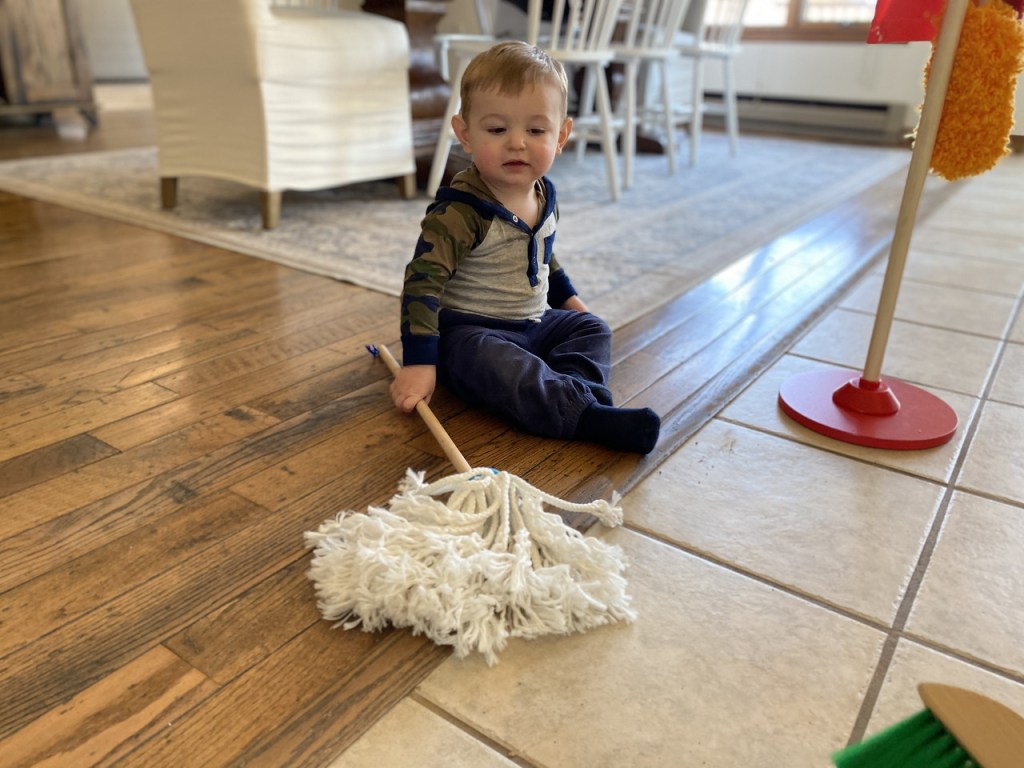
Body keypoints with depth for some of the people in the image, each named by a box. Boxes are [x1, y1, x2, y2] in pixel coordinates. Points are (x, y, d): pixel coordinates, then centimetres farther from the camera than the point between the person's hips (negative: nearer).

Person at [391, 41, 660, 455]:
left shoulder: (543, 194, 2)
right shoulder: (460, 209, -24)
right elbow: (423, 281, -28)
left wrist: (567, 296, 26)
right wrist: (419, 361, -33)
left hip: (535, 321, 8)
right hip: (469, 329, -8)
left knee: (592, 327, 5)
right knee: (496, 365, -35)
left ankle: (576, 388, -21)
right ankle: (586, 415, -38)